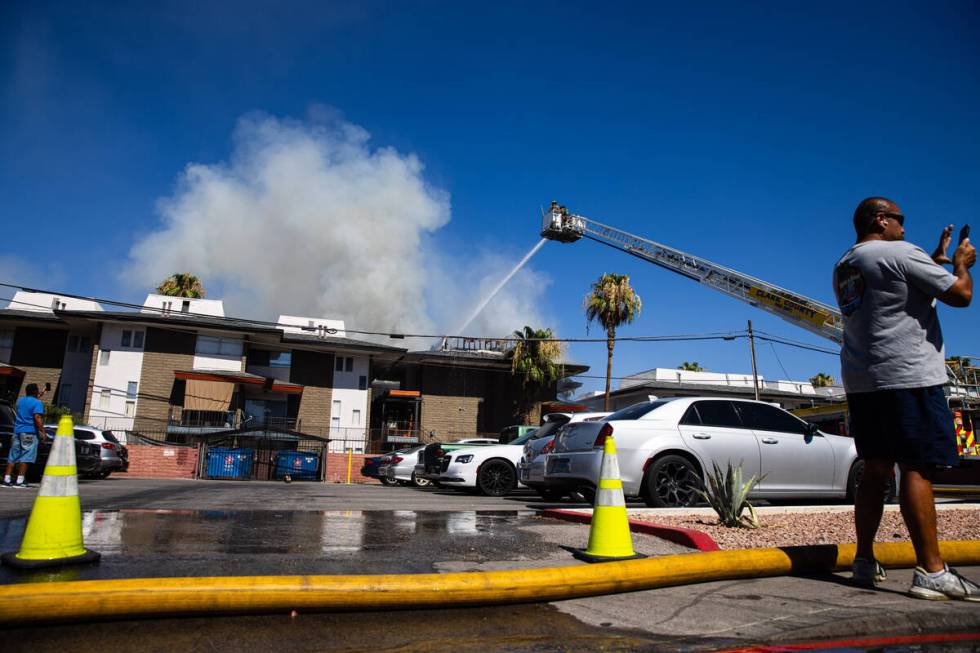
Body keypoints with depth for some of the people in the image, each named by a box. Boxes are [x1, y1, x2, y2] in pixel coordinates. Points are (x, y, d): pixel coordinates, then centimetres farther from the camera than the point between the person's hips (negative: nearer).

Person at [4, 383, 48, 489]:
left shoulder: (20, 400, 13)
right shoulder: (37, 403, -10)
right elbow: (37, 418, -18)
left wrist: (37, 397, 39)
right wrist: (42, 432, -16)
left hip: (17, 431, 7)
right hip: (30, 432, -7)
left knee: (13, 456, 10)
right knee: (26, 457, -4)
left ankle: (7, 480, 10)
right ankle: (20, 481, -6)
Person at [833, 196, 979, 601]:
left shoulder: (844, 267, 18)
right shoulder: (900, 253, -6)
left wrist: (936, 261, 33)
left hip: (862, 382, 8)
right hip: (908, 378, -8)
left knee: (875, 472, 10)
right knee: (917, 470, -9)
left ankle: (864, 562, 13)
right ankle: (931, 572, -8)